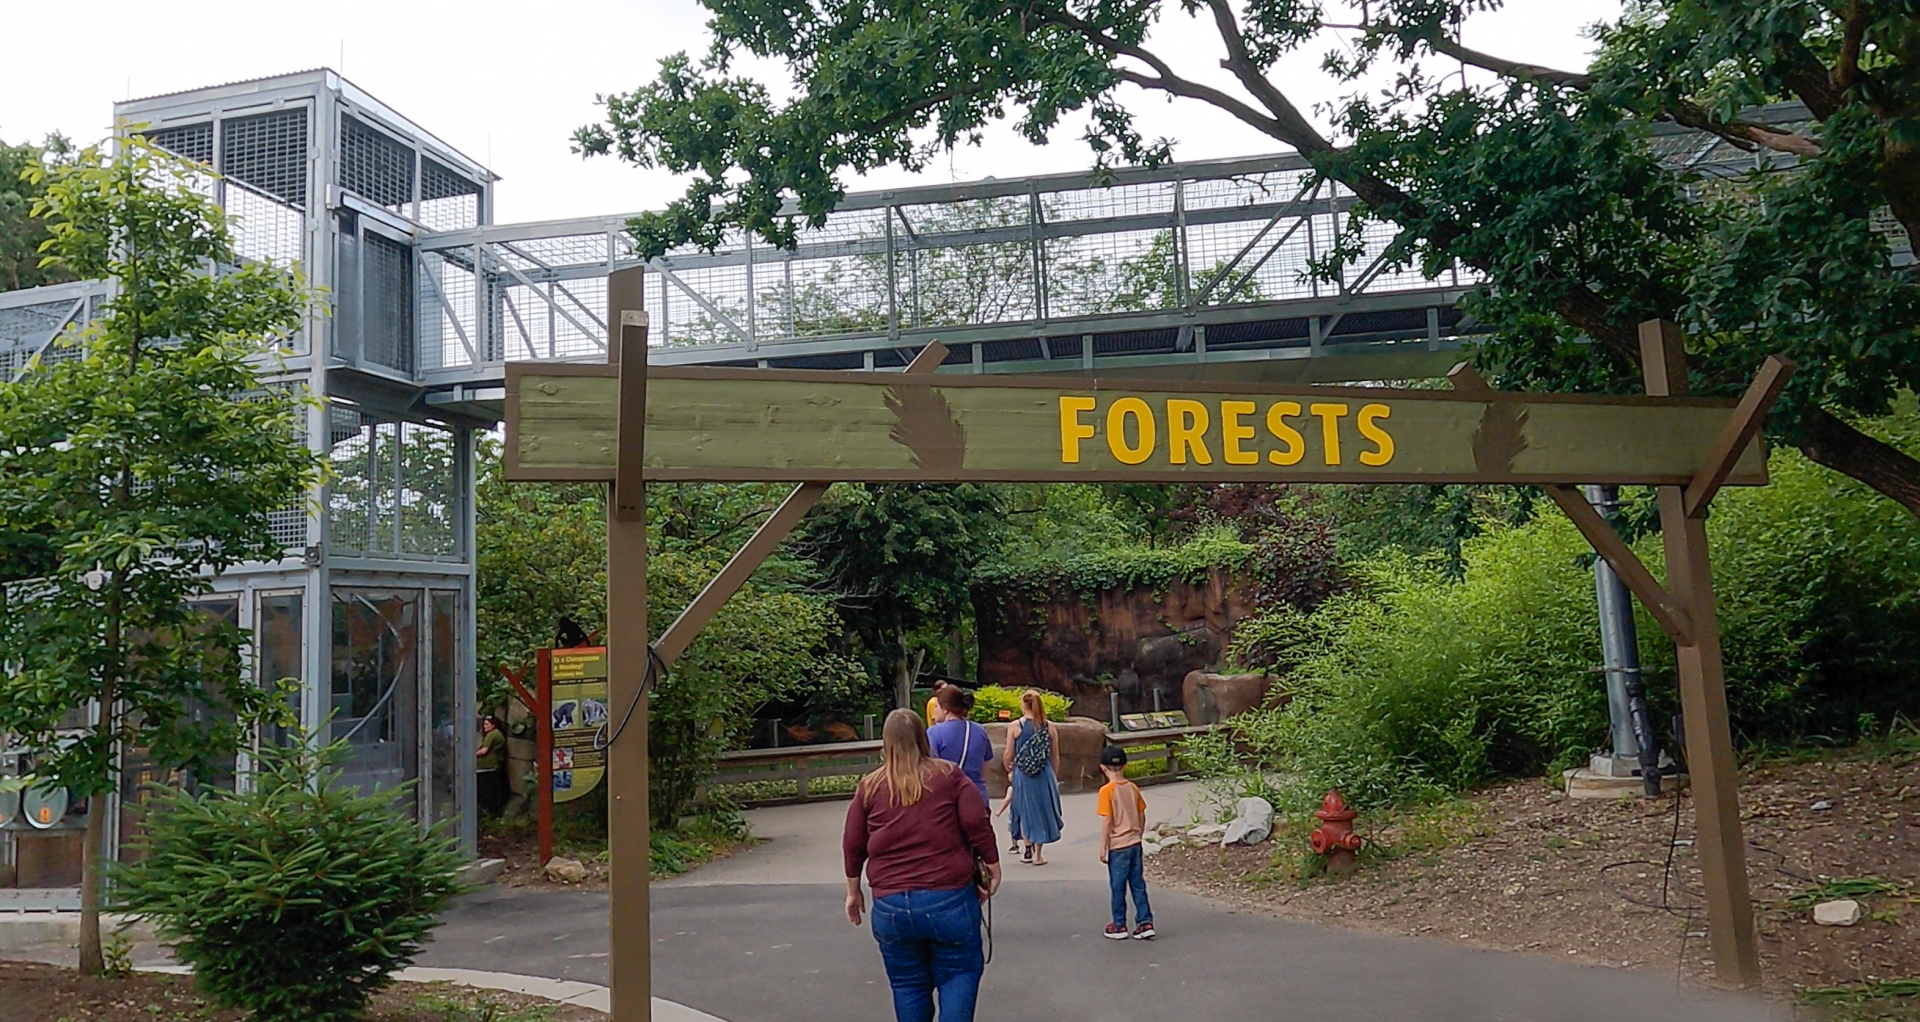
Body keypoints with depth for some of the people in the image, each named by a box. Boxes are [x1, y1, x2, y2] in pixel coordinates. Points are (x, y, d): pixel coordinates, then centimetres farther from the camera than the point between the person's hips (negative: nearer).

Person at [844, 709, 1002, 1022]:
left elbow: (853, 844, 8)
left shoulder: (869, 787, 6)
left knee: (908, 984, 16)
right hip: (949, 898, -2)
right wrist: (993, 866, 5)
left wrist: (853, 890, 20)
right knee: (959, 973, 12)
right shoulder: (948, 775, 1)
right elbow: (977, 822, -7)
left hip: (890, 905, 2)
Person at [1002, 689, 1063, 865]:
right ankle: (1038, 854, 13)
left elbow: (1009, 755, -1)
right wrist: (1054, 777, 19)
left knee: (1024, 811, 17)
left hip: (1022, 775, -1)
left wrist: (1009, 771, 19)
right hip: (1044, 775, 1)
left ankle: (1028, 849, 23)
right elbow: (1055, 757, 5)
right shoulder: (1050, 727, -1)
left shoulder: (1014, 727, -6)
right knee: (1042, 810, 12)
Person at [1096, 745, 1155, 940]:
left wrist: (1103, 847, -9)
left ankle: (1119, 926, 15)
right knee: (1138, 885, 11)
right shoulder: (1133, 788, 4)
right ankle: (1145, 923, 9)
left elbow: (1107, 821, -16)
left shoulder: (1107, 791, -14)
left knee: (1118, 887, 6)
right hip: (1135, 844, 5)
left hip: (1118, 846, -5)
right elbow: (1142, 816, 9)